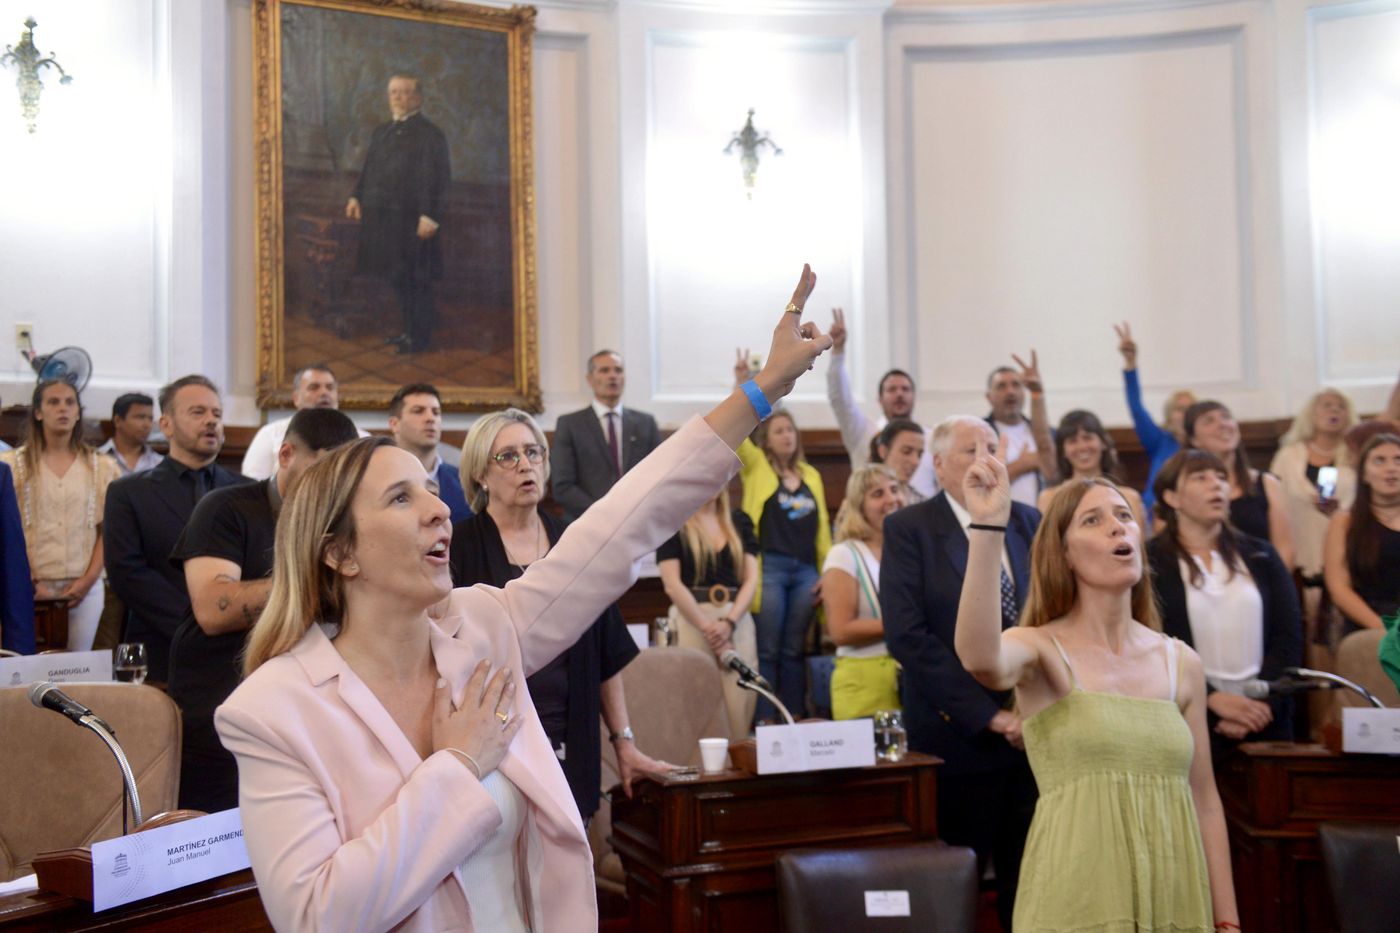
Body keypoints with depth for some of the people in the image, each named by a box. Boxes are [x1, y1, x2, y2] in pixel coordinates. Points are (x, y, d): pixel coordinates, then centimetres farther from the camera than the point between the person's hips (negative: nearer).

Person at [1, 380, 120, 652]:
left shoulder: (102, 467, 7)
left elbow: (108, 530, 7)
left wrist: (88, 580, -3)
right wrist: (29, 584, -7)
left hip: (84, 587, 1)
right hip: (32, 588, -1)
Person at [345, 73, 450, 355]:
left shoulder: (430, 134, -7)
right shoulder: (381, 132, 16)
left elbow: (439, 179, -13)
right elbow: (368, 169, 24)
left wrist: (430, 215, -20)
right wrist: (357, 196, 11)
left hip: (411, 221, -7)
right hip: (383, 218, 7)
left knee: (414, 279, -1)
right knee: (396, 277, 13)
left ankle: (419, 336, 9)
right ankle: (410, 330, 25)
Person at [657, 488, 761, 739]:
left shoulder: (739, 521, 14)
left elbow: (751, 579, 7)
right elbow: (672, 585, -5)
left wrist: (728, 623, -8)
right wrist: (708, 628, -10)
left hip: (738, 621, 3)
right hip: (692, 620, -3)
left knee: (738, 713, -2)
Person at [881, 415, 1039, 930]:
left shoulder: (1028, 521, 10)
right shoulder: (908, 528, -6)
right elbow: (907, 635, -15)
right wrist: (988, 715, -16)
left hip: (1033, 728, 4)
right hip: (959, 735, -4)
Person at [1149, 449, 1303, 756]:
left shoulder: (1260, 556, 12)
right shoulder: (1150, 563, -1)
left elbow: (1289, 637, 4)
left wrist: (1263, 702, -10)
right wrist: (1213, 700, -18)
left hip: (1265, 720, 4)